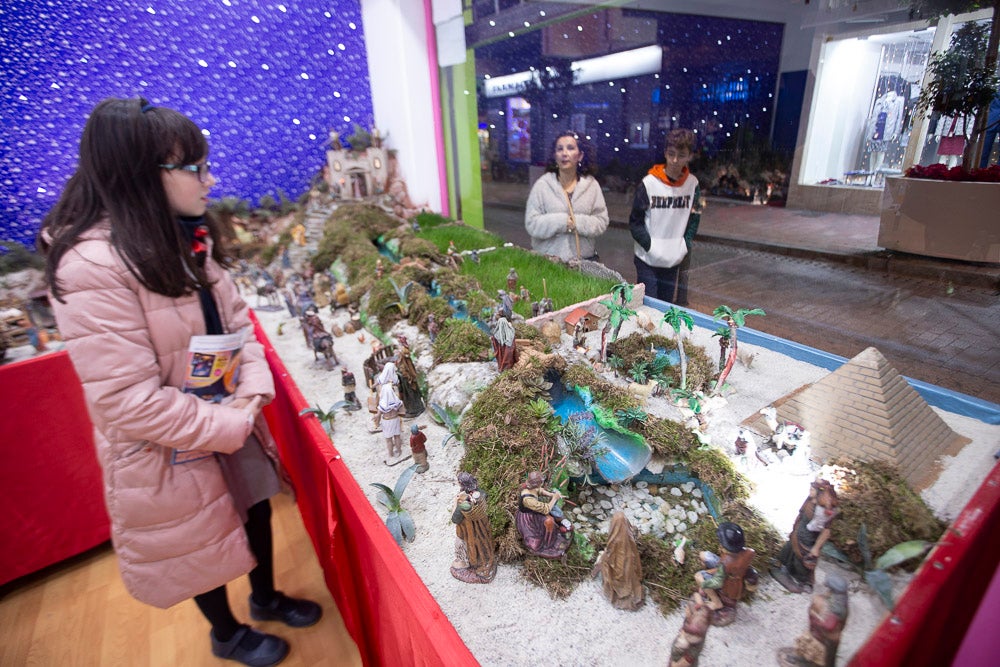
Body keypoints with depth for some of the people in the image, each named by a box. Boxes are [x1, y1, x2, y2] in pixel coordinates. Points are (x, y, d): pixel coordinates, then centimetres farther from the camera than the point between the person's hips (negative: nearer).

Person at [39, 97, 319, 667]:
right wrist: (231, 426, -21)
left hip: (233, 422, 7)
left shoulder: (189, 236, -2)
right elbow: (129, 401, -27)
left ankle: (266, 597, 52)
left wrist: (253, 393, -12)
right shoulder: (92, 268, -27)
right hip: (168, 451, -6)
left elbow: (237, 317, 2)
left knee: (255, 510, 23)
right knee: (199, 544, 18)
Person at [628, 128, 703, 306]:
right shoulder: (648, 183, -9)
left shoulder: (693, 184, 1)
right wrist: (651, 247, -13)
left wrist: (684, 248, -1)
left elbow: (693, 220, 10)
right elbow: (635, 222, -6)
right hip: (648, 260, -3)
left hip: (675, 262, 3)